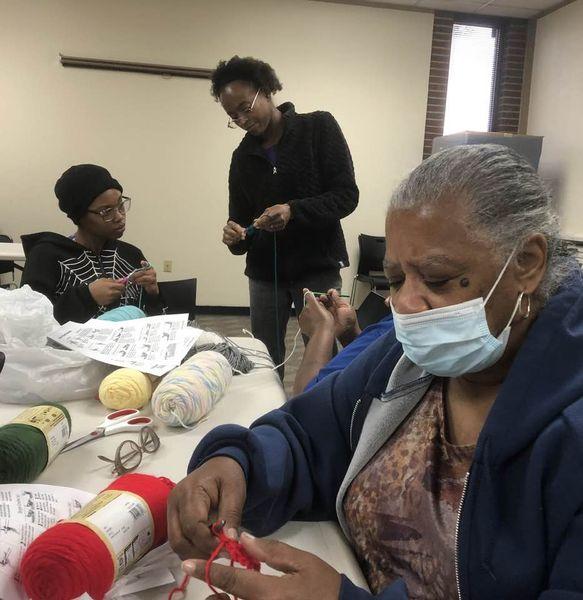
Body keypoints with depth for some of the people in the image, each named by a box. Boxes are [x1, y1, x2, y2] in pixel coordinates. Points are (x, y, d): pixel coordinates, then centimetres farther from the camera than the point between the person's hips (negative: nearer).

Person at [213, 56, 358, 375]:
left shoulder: (319, 127, -2)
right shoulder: (242, 157, 11)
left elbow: (347, 195, -9)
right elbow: (239, 218, 11)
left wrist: (293, 211, -24)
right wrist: (236, 237, -13)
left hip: (318, 267, -4)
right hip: (264, 273, 4)